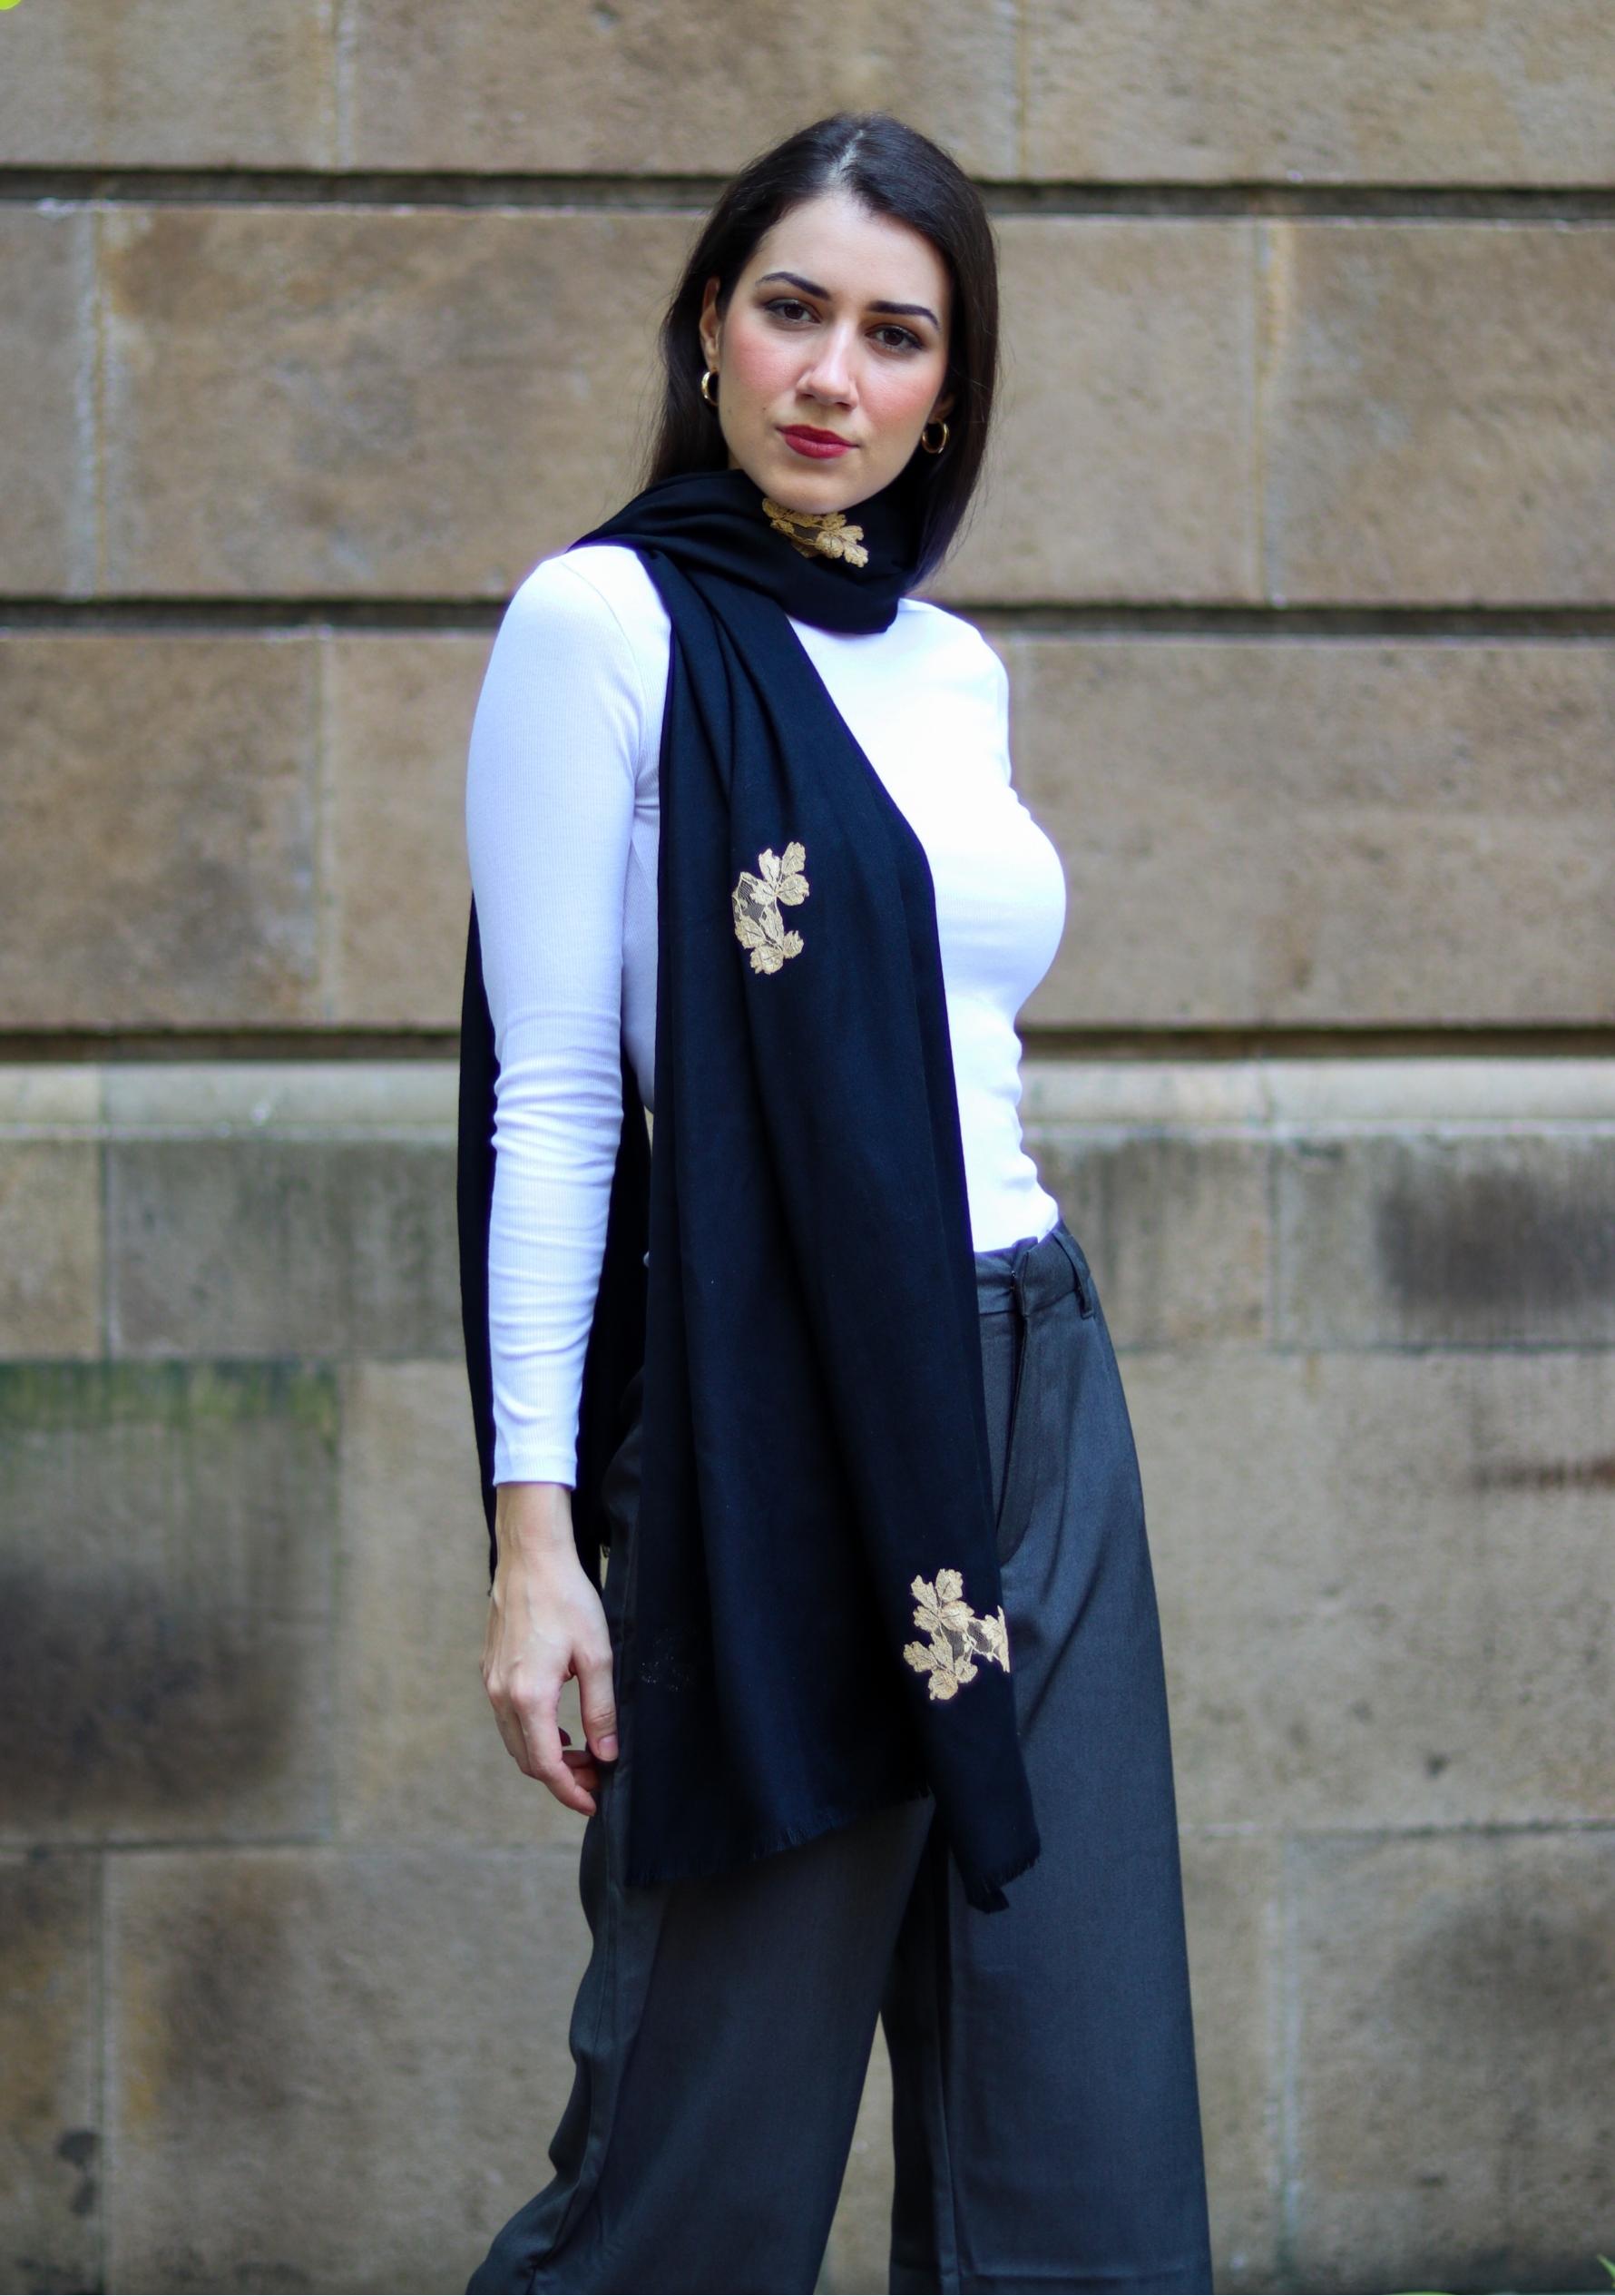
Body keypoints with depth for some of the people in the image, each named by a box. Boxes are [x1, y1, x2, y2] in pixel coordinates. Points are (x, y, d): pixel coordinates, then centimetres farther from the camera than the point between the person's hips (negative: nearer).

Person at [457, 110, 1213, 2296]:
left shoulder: (951, 667, 15)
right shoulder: (607, 621, -4)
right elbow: (548, 1096, -9)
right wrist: (534, 1521, -15)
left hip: (1031, 1400, 6)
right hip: (774, 1427, -6)